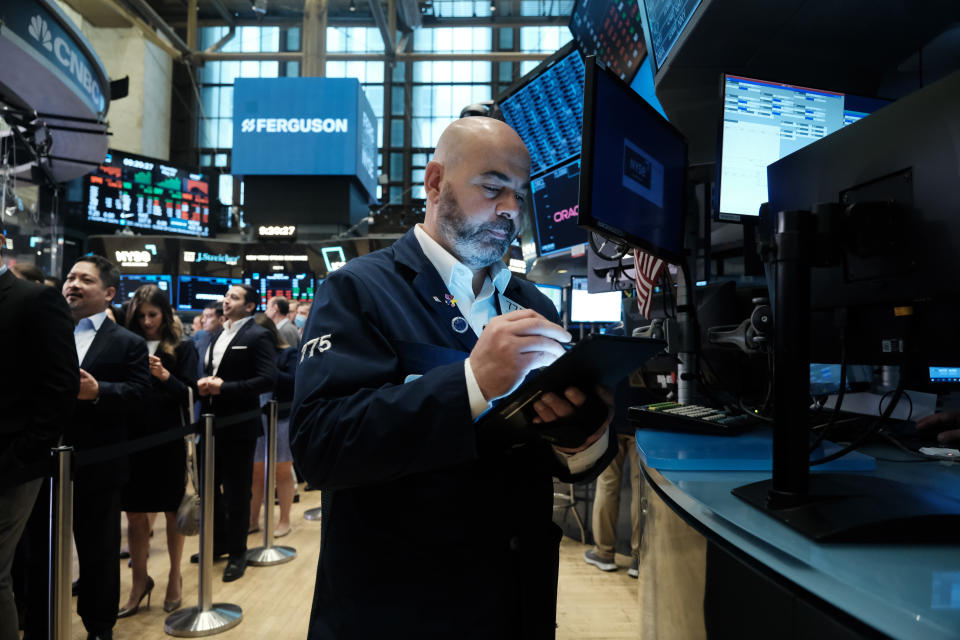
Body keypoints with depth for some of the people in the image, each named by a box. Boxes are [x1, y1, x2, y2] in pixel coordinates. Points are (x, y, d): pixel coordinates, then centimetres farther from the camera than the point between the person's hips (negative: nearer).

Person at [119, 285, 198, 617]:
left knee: (172, 511, 10)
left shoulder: (182, 347, -1)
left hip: (170, 440, -2)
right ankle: (139, 580, 25)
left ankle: (174, 577, 26)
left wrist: (165, 376, -22)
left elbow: (189, 394, -7)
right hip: (134, 438, 3)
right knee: (134, 513, 8)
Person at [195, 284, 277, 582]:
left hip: (239, 425, -7)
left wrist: (224, 387, -22)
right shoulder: (216, 336, 14)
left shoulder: (258, 336, -11)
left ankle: (237, 552, 21)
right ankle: (219, 541, 35)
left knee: (236, 491, 5)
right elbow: (208, 370, 19)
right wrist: (203, 383, -4)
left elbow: (267, 379, -20)